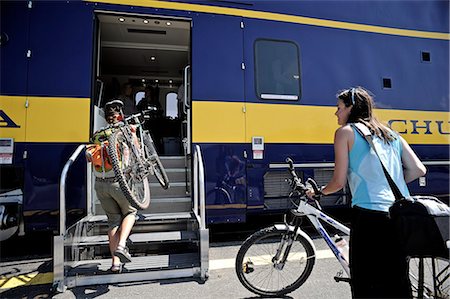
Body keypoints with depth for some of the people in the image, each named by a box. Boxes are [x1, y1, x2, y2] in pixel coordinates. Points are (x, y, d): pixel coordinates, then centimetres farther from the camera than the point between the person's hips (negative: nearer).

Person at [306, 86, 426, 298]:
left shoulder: (345, 131, 0)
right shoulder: (391, 134, 17)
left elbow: (339, 182, -5)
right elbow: (418, 170, 9)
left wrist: (318, 192, 13)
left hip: (369, 217, -7)